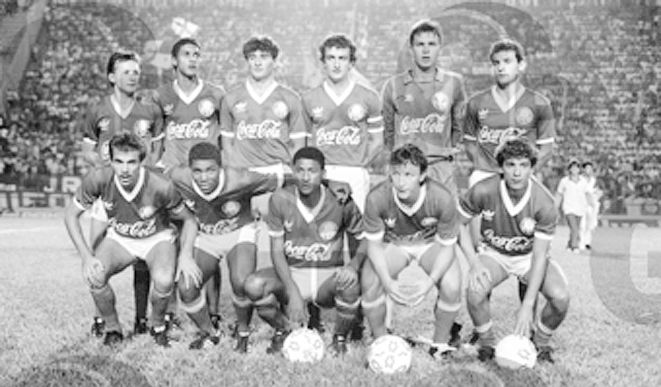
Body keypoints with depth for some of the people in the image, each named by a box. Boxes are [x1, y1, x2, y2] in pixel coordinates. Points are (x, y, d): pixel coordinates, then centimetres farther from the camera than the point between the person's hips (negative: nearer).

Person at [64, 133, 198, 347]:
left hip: (157, 237, -2)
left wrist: (186, 254, -27)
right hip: (119, 238, 2)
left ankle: (158, 327, 4)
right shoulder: (98, 179, -25)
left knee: (164, 281, -31)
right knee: (94, 276, -26)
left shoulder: (161, 186, -29)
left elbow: (189, 219, -12)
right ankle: (113, 329, 3)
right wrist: (87, 256, -21)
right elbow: (71, 215, -10)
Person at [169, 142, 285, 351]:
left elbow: (278, 181, -19)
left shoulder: (240, 180, -32)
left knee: (241, 283, -28)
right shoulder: (178, 178, -24)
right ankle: (209, 333, 16)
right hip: (205, 237, 3)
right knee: (186, 289, -14)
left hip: (240, 233, -3)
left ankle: (243, 332, 4)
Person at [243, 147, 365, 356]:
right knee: (254, 285, -27)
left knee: (350, 282, -34)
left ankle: (340, 338, -2)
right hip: (291, 273, 1)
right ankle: (283, 329, 6)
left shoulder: (340, 202, -12)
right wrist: (293, 292, -21)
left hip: (329, 275, -1)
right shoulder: (280, 199, -12)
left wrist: (354, 264, -23)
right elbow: (277, 250, -9)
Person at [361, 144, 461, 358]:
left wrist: (430, 281, -33)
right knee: (370, 283, -26)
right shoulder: (377, 198, -29)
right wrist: (387, 281, -31)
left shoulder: (442, 198, -30)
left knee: (452, 287, -25)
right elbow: (374, 243, -16)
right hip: (392, 244, 1)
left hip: (432, 243, 0)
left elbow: (447, 247, -17)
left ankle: (440, 344, 3)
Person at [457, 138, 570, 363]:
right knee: (474, 293, -30)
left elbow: (539, 256, -23)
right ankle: (486, 343, 1)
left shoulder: (544, 203, -25)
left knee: (560, 297, -24)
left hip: (530, 256, 1)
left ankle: (541, 342, 9)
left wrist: (527, 306, -28)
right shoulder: (483, 191, -24)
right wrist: (475, 263, -20)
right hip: (494, 254, 0)